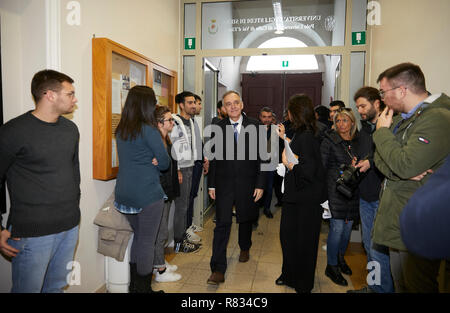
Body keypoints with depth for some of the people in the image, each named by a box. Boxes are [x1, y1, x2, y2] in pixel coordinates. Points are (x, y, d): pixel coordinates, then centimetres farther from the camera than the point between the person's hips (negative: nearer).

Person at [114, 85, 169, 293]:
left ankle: (134, 285, 31)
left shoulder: (120, 130, 8)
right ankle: (144, 288, 18)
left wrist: (147, 161, 3)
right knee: (147, 242, 5)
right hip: (148, 194, -7)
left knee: (138, 237, 20)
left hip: (124, 194, 8)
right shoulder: (148, 130, -14)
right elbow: (164, 163, -10)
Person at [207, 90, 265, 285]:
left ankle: (244, 248, 47)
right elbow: (213, 158, 4)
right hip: (224, 183, 0)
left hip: (247, 183, 1)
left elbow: (261, 157, -2)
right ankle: (218, 270, 2)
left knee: (246, 219, 19)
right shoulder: (218, 128, 2)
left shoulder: (254, 126, -2)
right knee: (222, 224, -4)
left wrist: (260, 184, -5)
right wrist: (211, 184, 1)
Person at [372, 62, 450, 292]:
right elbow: (380, 159, 7)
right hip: (398, 221, 9)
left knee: (417, 285, 5)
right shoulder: (403, 118, 10)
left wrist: (382, 131, -13)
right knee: (400, 282, 22)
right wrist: (405, 173, -15)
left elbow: (404, 165, -29)